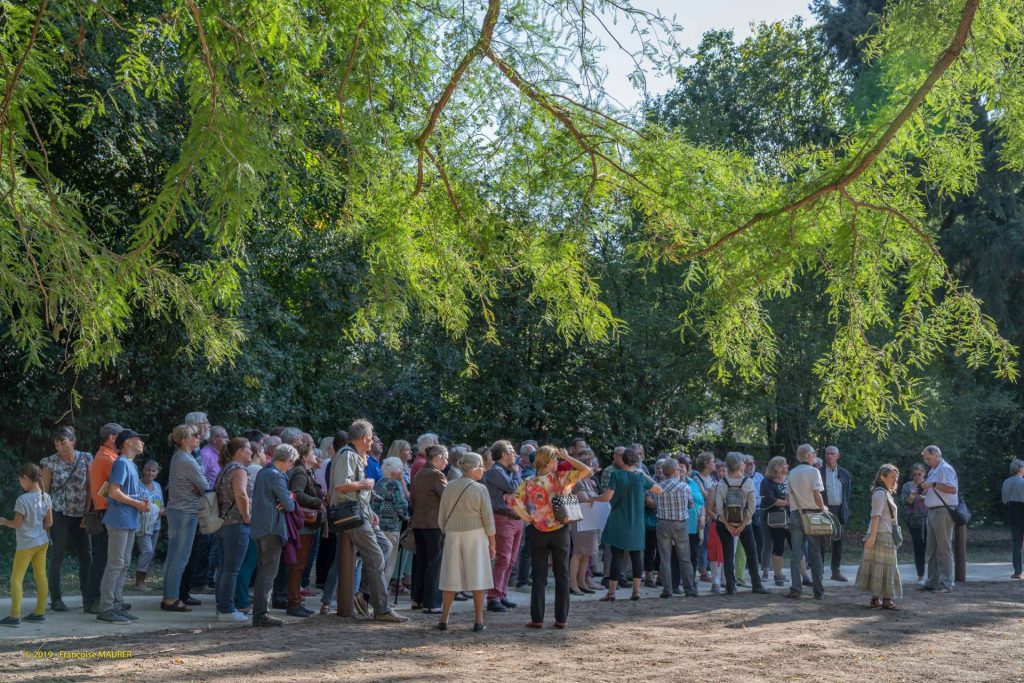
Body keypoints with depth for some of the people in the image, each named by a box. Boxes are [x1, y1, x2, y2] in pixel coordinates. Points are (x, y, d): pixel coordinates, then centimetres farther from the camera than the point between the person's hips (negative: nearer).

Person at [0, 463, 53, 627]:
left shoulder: (22, 500, -19)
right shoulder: (46, 497, 0)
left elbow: (16, 524, -13)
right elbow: (49, 523, 4)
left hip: (26, 544, -7)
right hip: (42, 542, 7)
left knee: (16, 579, 0)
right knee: (41, 577, 11)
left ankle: (15, 616, -3)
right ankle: (40, 612, 17)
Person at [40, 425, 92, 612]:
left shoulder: (86, 459, 0)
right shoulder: (50, 462, -5)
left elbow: (89, 486, 5)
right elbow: (44, 491, 0)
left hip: (80, 515, 3)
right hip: (59, 514, -3)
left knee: (87, 555, 4)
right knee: (57, 558, 2)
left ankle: (88, 596, 16)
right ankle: (56, 599, 10)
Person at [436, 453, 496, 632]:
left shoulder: (449, 488, 3)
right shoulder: (480, 489, -8)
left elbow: (441, 517, 8)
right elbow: (488, 518, -5)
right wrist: (492, 543, 2)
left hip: (452, 534, 3)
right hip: (475, 534, -3)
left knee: (451, 577, 8)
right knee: (477, 577, 3)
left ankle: (444, 619, 11)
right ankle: (478, 620, 5)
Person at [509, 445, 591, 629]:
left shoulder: (529, 483, -5)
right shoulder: (560, 478, -9)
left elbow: (513, 502, -16)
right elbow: (586, 470, -8)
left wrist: (527, 518, -5)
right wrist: (566, 457, -2)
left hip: (539, 532, 1)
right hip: (560, 530, -1)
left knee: (539, 576, 7)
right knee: (562, 575, 8)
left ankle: (537, 618, 5)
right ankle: (561, 618, 9)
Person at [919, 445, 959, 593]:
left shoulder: (945, 469, -12)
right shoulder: (933, 471, 18)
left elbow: (952, 489, -25)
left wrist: (933, 484, -23)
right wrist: (927, 489, 9)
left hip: (943, 512, -10)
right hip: (933, 512, 10)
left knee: (944, 549, -6)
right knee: (931, 549, 12)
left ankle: (946, 584, -1)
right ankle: (931, 582, 19)